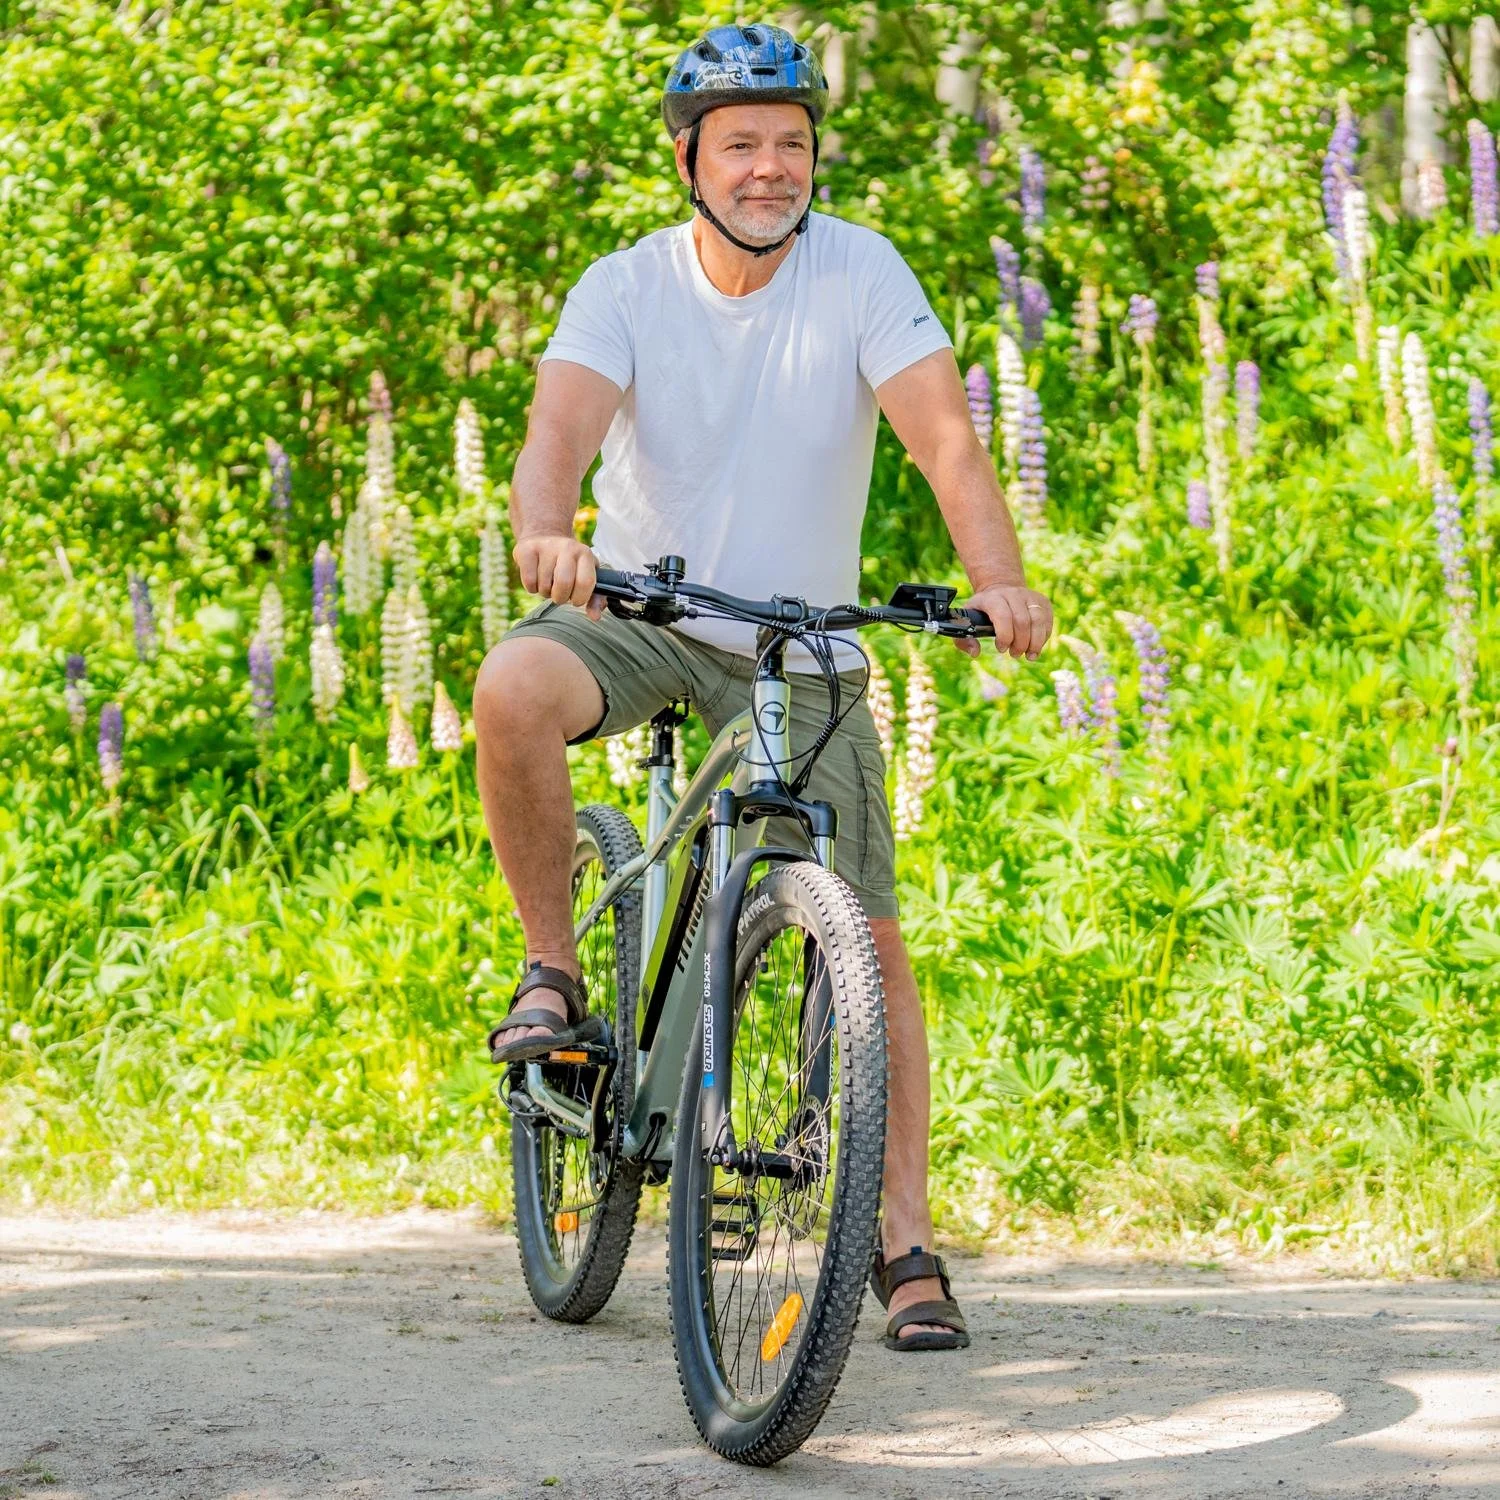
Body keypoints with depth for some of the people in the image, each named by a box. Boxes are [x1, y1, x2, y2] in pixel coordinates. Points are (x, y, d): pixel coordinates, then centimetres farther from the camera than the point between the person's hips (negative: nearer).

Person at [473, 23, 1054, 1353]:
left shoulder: (859, 271, -10)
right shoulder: (627, 288, -9)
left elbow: (944, 436, -21)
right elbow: (562, 426, -25)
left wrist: (999, 579, -39)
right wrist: (545, 531, -49)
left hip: (804, 654, 0)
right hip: (643, 612, 0)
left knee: (868, 941, -6)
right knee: (513, 689, -34)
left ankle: (907, 1243, 2)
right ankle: (554, 973, -13)